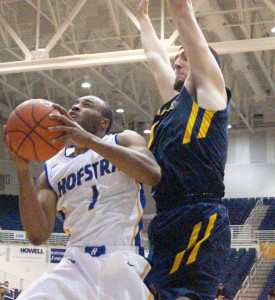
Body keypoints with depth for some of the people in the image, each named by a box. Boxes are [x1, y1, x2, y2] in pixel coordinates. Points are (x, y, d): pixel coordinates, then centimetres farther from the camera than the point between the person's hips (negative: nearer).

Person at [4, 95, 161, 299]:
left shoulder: (124, 140, 9)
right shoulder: (52, 169, 15)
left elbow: (153, 174, -15)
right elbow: (38, 235, 3)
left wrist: (89, 140, -21)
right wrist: (23, 171, -8)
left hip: (124, 261, -2)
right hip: (76, 262, 3)